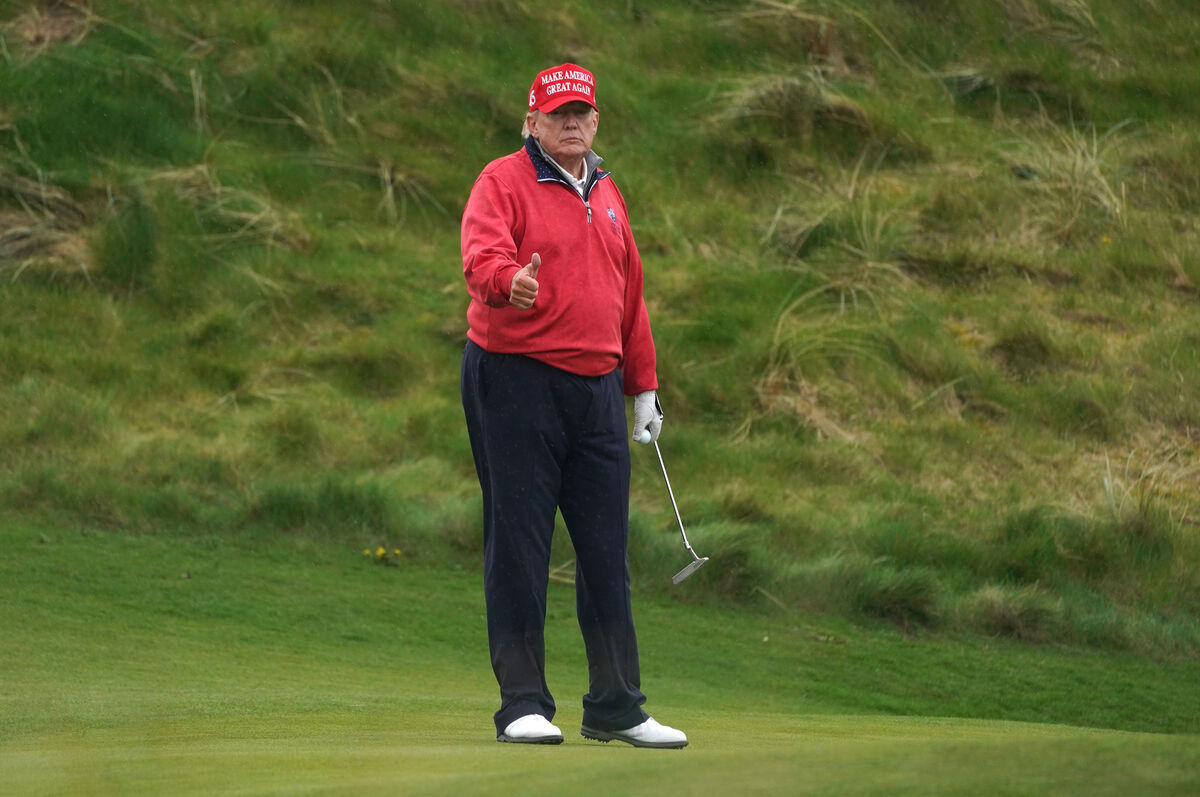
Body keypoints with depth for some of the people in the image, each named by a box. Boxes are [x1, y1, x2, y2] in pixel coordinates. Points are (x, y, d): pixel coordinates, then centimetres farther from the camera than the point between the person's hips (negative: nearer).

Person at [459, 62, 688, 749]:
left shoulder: (607, 194, 18)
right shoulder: (504, 182, -3)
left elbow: (629, 293, 22)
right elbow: (482, 256, -21)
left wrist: (644, 387, 20)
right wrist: (509, 281, -44)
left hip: (597, 385, 6)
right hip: (516, 379, -6)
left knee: (607, 549, 5)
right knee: (519, 544, -4)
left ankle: (617, 708, 9)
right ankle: (523, 704, 1)